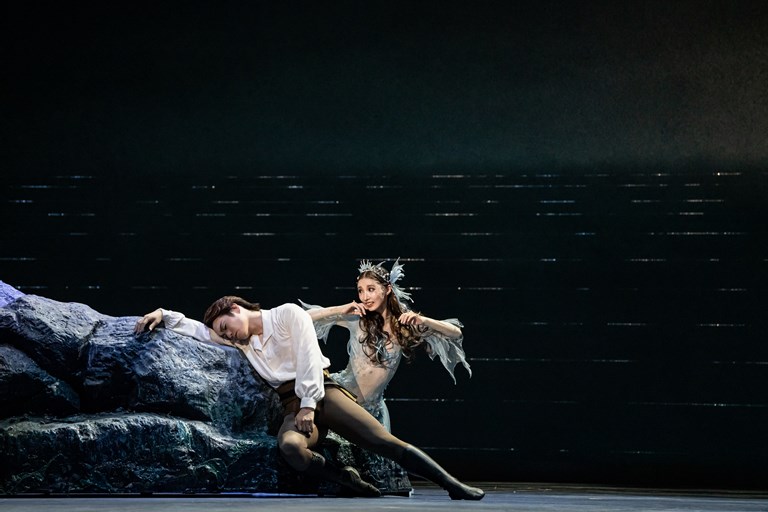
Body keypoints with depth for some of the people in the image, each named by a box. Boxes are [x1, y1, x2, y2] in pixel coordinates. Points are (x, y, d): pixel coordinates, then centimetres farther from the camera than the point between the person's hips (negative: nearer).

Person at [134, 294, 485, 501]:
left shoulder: (288, 314, 5)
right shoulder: (240, 340, 22)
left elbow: (308, 357, -4)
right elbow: (193, 328, 24)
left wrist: (309, 405, -12)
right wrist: (163, 315, 8)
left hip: (320, 391, -3)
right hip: (292, 406, 3)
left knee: (382, 441, -21)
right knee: (290, 447, -35)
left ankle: (454, 486, -21)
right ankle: (353, 485, -25)